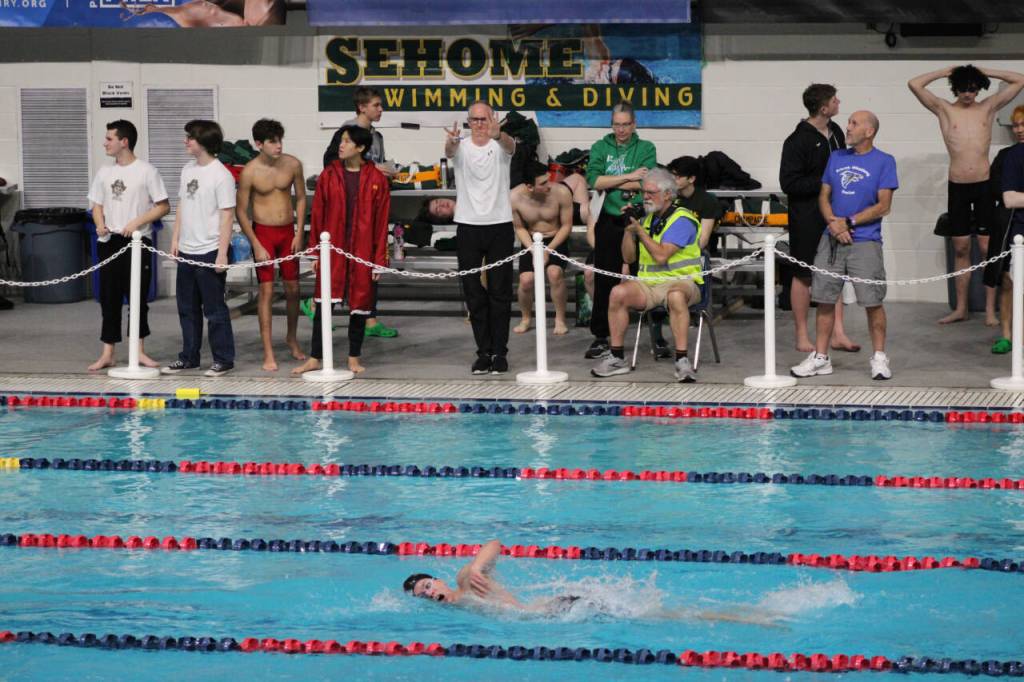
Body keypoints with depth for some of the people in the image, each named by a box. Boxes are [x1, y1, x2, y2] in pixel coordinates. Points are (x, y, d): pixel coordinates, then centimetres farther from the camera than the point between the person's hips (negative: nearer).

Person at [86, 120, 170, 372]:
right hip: (109, 242, 4)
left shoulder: (146, 171, -5)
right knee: (109, 297, 4)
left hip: (137, 242, -4)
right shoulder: (104, 173, 10)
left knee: (138, 297, 2)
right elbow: (97, 206, 15)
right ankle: (107, 353, 8)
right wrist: (100, 225, -5)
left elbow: (163, 207, -4)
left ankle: (138, 350, 12)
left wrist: (137, 223, -14)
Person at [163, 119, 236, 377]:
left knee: (214, 308, -1)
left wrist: (222, 254, -17)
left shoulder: (220, 175, -13)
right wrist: (176, 238, 12)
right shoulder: (188, 169, 10)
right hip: (187, 251, 8)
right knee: (187, 308, 14)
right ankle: (189, 356, 24)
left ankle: (223, 359, 7)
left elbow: (227, 215, -14)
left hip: (209, 251, -8)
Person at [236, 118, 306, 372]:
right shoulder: (250, 172, -12)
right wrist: (256, 246, -11)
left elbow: (301, 198, 8)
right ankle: (268, 353, -2)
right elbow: (241, 211, -7)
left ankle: (292, 337, 35)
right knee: (266, 291, -4)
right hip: (263, 232, -3)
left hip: (288, 231, 3)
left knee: (292, 288, 10)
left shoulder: (292, 164, -3)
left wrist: (299, 234, 0)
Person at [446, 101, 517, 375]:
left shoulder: (500, 146, 0)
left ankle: (499, 352, 6)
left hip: (499, 226, -1)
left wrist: (499, 135, -50)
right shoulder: (461, 147, 3)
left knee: (500, 292, 1)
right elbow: (449, 151, -21)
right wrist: (452, 140, -48)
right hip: (468, 227, 1)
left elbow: (511, 145, -25)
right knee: (474, 293, 4)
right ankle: (483, 352, 11)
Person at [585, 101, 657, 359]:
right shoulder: (600, 148, 10)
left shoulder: (646, 149, 5)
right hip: (610, 222, 2)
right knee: (605, 280, 2)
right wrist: (629, 177, -11)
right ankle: (601, 336, 8)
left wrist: (610, 182, -9)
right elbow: (593, 180, -7)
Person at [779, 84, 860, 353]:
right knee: (803, 275, 2)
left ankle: (838, 333, 12)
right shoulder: (798, 141, -15)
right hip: (806, 217, -7)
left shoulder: (835, 133, 9)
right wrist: (824, 182, -19)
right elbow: (789, 183, -18)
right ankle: (802, 337, 9)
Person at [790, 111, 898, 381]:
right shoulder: (837, 158, 13)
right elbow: (824, 196, 12)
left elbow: (883, 206, -7)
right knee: (824, 299, 4)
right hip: (831, 240, 4)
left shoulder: (884, 162, -2)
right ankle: (820, 357, 11)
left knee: (873, 301, -4)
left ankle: (879, 357, 7)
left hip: (865, 241, -4)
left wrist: (848, 222, -12)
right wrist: (833, 223, -7)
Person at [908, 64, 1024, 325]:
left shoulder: (988, 108, 5)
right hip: (957, 186, 1)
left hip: (984, 185, -1)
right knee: (960, 249, 7)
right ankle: (961, 308, 13)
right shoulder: (945, 109, 4)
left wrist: (985, 72, 3)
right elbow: (914, 84, -5)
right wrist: (946, 71, 2)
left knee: (988, 248, -2)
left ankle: (990, 310, 0)